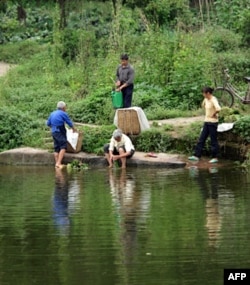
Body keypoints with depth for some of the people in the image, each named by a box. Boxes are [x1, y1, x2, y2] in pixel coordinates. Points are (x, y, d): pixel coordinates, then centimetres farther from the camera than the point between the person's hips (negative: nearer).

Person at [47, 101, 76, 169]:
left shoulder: (52, 114, 15)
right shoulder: (63, 114, -4)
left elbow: (48, 124, 20)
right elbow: (69, 123, 4)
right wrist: (73, 129, 21)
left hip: (54, 132, 8)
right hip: (60, 132, -8)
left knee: (56, 149, 9)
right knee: (63, 147, -12)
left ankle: (57, 163, 7)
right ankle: (59, 163, -24)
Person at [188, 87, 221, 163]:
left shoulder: (213, 100, -19)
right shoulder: (206, 99, 8)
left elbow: (218, 109, -36)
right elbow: (203, 105, 30)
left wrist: (213, 114, -18)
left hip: (212, 122, -9)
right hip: (206, 122, 9)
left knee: (213, 140, 0)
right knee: (201, 139, 9)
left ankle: (215, 157, 9)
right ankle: (196, 156, 12)